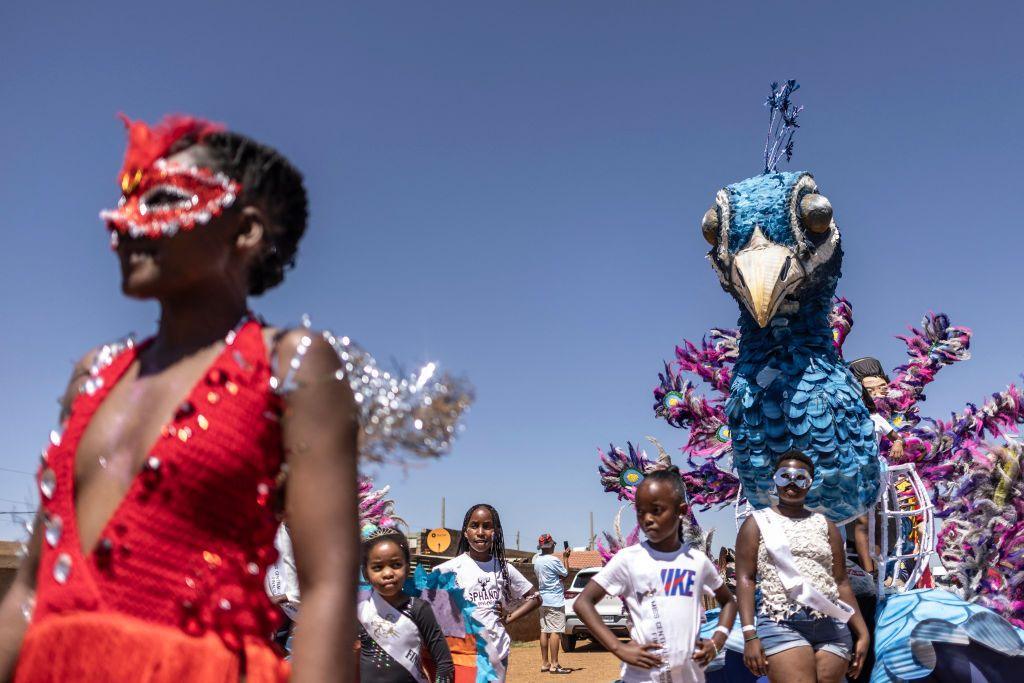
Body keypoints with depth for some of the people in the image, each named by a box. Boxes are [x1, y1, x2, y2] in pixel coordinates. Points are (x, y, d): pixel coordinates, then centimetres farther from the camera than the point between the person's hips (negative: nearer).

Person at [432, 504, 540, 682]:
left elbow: (534, 598, 16)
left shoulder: (504, 569, 6)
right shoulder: (452, 568, -6)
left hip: (497, 652, 4)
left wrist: (508, 619, 4)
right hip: (463, 652, -4)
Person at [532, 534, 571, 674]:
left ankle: (545, 663, 15)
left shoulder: (536, 560, 9)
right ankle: (554, 665, -9)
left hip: (542, 599, 8)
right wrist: (565, 558, 7)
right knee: (555, 631, -7)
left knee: (544, 631, 11)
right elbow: (565, 574, -3)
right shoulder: (553, 560, -16)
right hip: (555, 600, -8)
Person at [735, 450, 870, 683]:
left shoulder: (824, 525, 18)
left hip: (832, 628, 4)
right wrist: (749, 635, -11)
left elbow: (841, 583, 16)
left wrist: (862, 632, 7)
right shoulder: (758, 522, 8)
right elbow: (745, 579, 0)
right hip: (782, 624, -4)